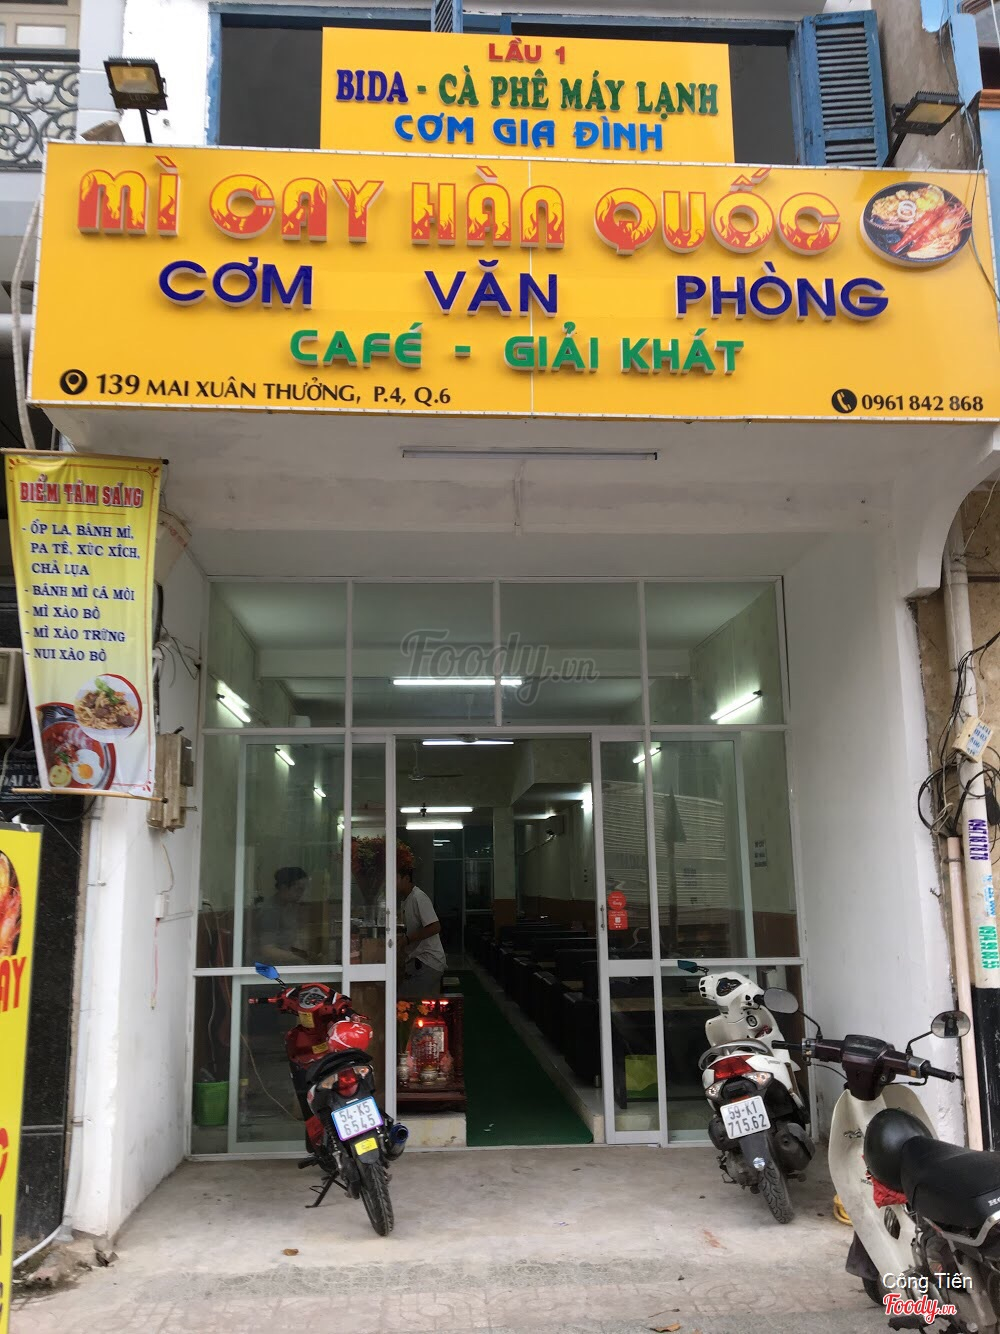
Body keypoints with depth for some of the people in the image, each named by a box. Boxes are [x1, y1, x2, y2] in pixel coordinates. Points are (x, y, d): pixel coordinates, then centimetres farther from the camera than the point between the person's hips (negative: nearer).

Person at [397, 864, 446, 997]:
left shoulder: (418, 898, -14)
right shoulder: (404, 901, 17)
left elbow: (435, 927, -22)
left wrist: (407, 939, -20)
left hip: (428, 960, -9)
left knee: (406, 999, -15)